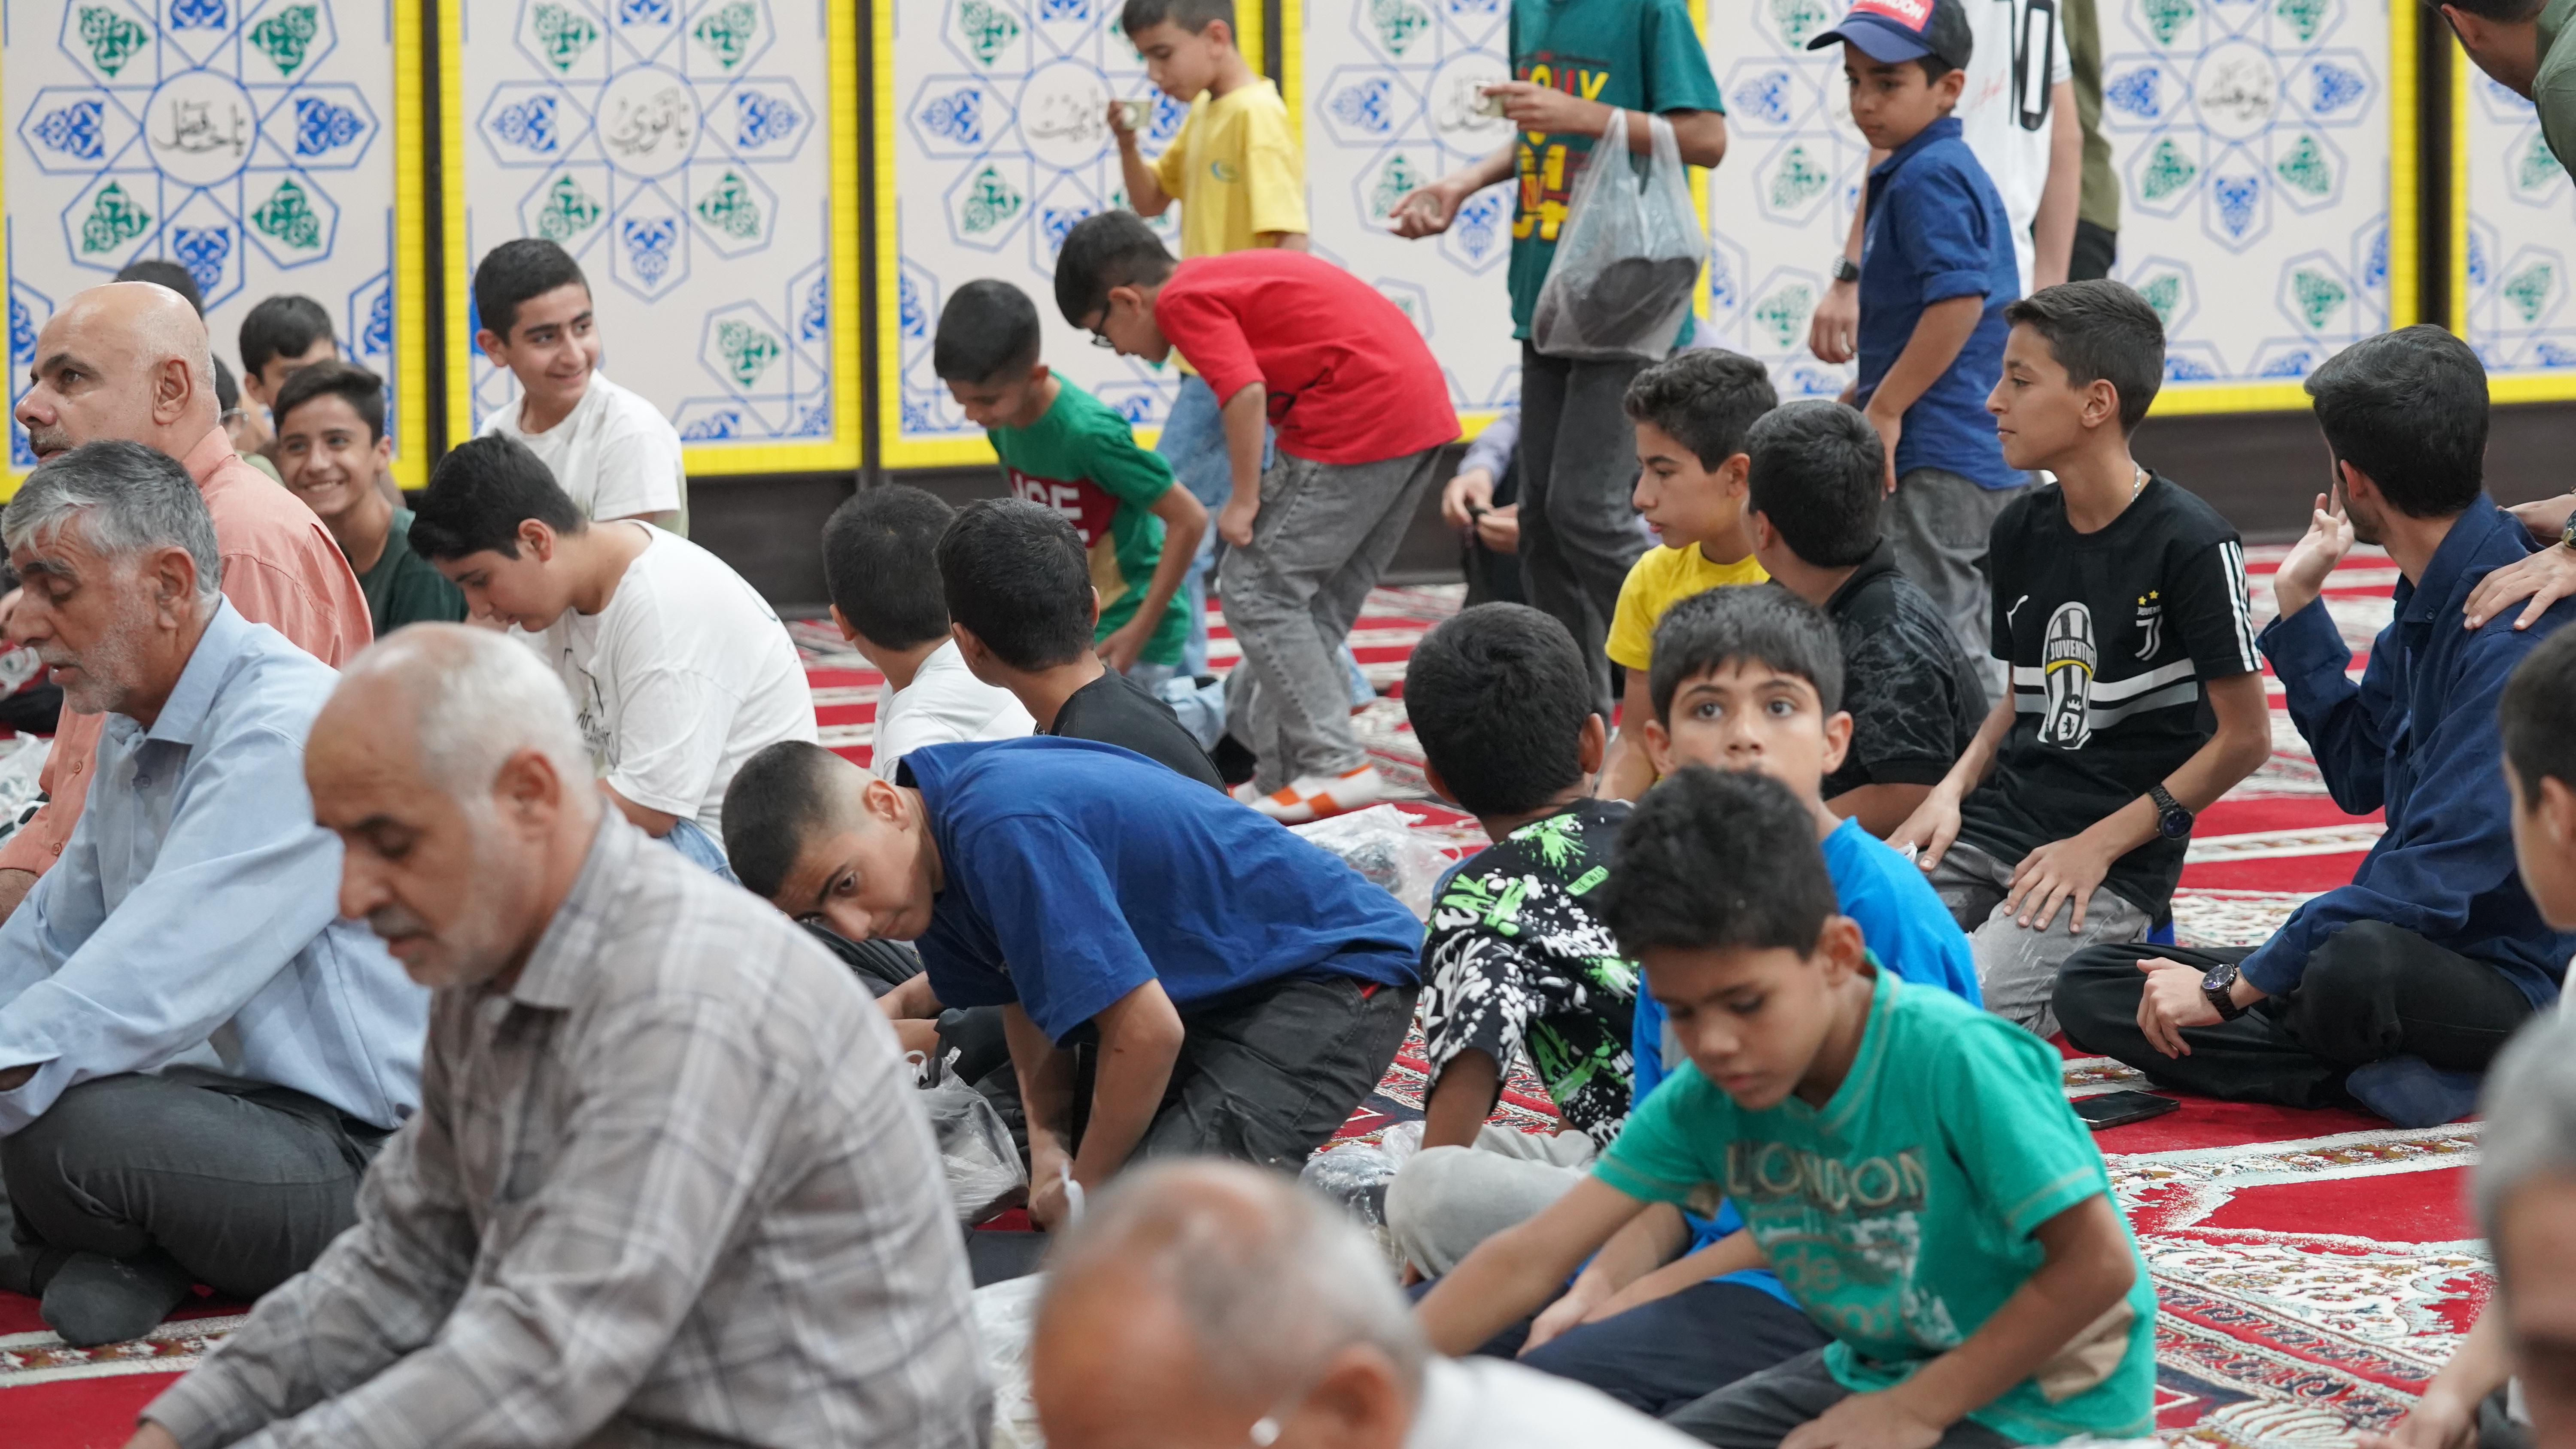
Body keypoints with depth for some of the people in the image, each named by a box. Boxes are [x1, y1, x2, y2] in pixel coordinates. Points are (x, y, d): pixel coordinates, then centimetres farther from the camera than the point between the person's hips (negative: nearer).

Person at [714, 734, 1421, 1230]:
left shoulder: (1007, 832, -32)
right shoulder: (938, 850, -2)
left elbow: (1149, 1032, -29)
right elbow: (1026, 1002, 13)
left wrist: (1085, 1191, -14)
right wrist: (1050, 1146, -4)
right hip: (1216, 986, 10)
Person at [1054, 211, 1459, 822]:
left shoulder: (1183, 300, -5)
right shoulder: (1223, 276, 22)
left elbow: (1245, 391, -18)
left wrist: (1244, 501, -9)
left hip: (1360, 417, -10)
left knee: (1258, 590, -2)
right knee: (1317, 603, 16)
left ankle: (1336, 765, -4)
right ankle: (1286, 770, 20)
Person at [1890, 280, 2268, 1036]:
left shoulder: (2190, 543, -11)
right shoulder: (2022, 529, 10)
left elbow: (2245, 736, -9)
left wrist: (2099, 845, -12)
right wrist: (1952, 790, 2)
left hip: (2116, 866, -7)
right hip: (1995, 824, 7)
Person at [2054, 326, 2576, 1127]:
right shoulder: (2428, 596, 9)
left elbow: (2438, 874, -26)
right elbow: (2362, 775, 20)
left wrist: (2230, 986, -22)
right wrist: (2297, 603, 12)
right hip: (2419, 946, 10)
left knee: (2357, 963, -44)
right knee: (2091, 990, 0)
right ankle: (2383, 1072, -11)